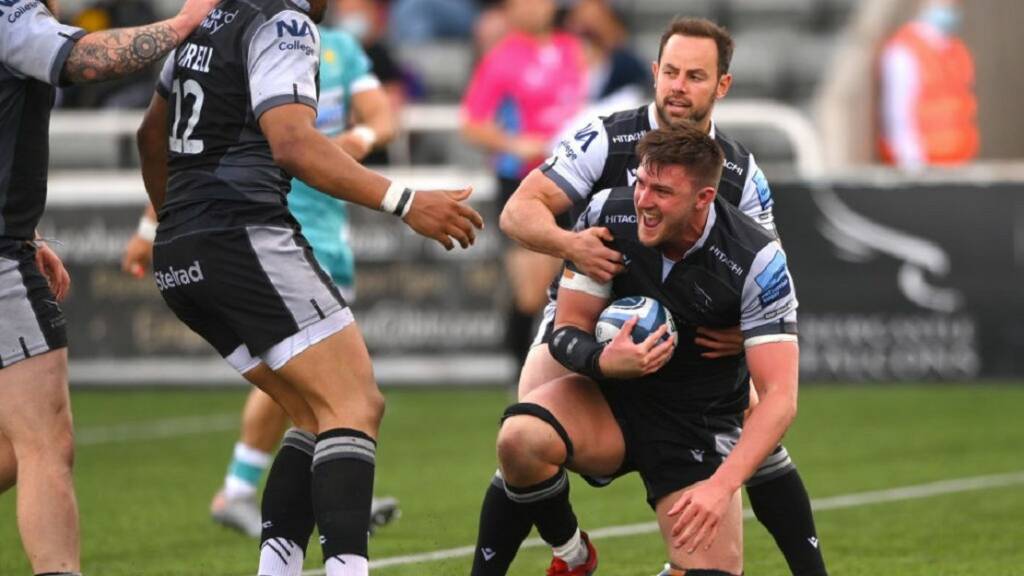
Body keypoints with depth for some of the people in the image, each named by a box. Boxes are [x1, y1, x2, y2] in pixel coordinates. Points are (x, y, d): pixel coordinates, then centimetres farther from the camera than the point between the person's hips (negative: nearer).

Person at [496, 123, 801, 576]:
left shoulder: (757, 262, -22)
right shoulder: (608, 213, -14)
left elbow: (779, 396, -23)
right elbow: (567, 330, -6)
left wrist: (722, 485, -37)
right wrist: (603, 362, -31)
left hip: (702, 426, -1)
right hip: (613, 399, 2)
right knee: (520, 437, -32)